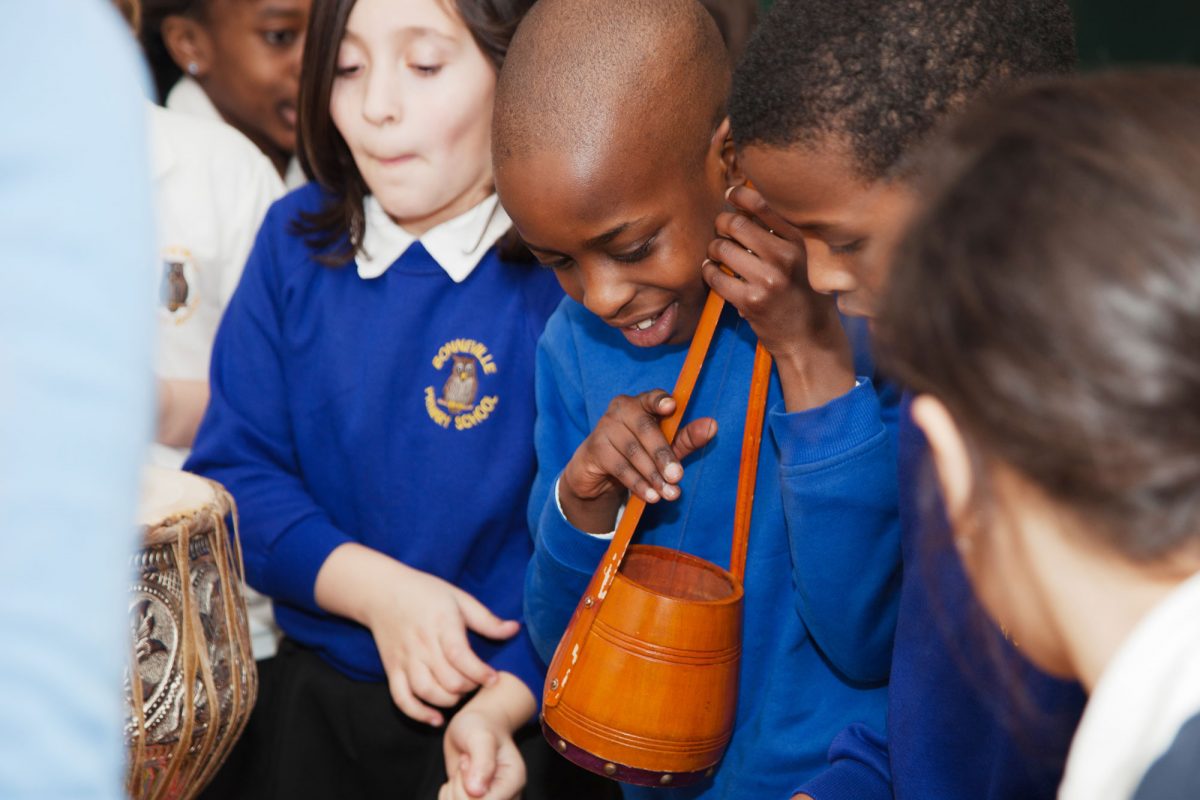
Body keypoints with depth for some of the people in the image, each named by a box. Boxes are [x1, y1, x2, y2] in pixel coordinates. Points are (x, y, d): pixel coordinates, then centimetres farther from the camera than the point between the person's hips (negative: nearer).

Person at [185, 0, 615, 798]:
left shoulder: (570, 269, -15)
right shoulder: (296, 238, -1)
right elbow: (234, 467, -1)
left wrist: (503, 705, -26)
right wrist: (375, 588, -15)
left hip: (517, 710, -4)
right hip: (306, 696, 4)